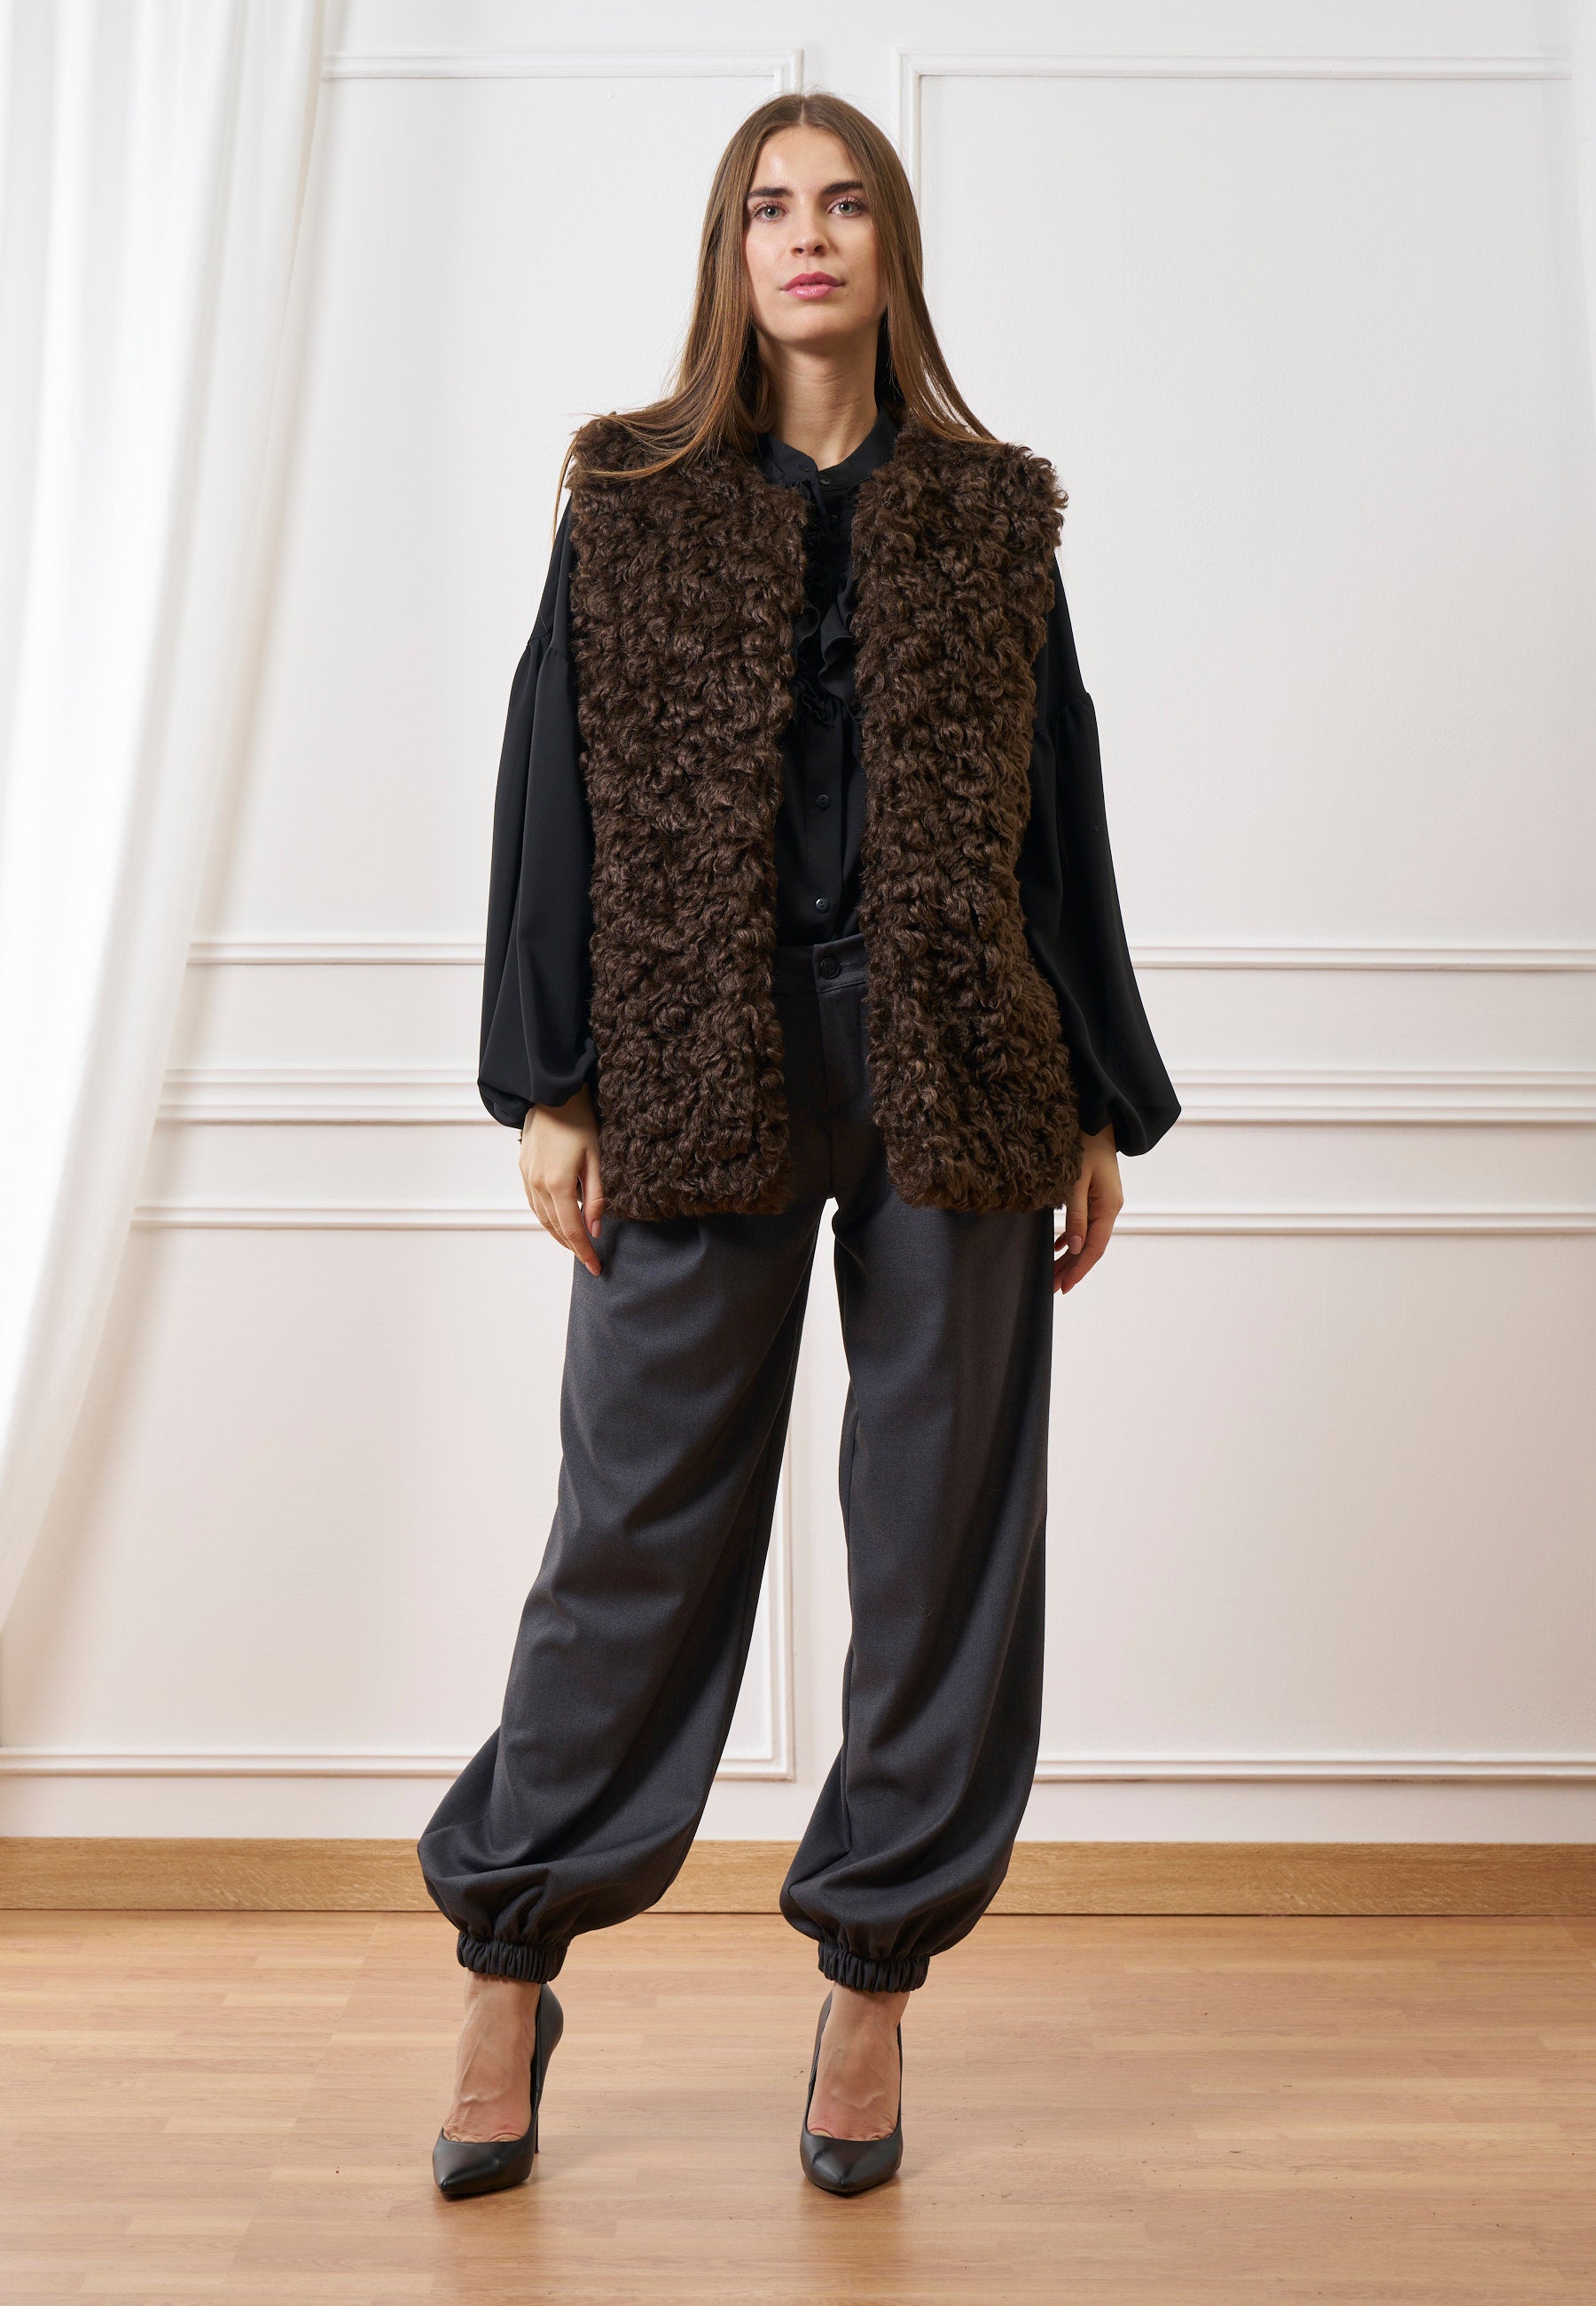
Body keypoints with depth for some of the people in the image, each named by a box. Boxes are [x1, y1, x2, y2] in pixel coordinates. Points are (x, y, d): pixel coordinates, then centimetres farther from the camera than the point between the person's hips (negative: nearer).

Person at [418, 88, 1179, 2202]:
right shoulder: (627, 503, 9)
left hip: (959, 1078, 2)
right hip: (698, 1078, -1)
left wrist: (1102, 1111, 8)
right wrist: (548, 1084, -3)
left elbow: (1062, 817, 11)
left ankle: (875, 1970, 20)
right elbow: (552, 794, 5)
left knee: (944, 1526, 4)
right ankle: (512, 1959, 19)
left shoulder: (996, 515, 12)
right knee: (638, 1519, 2)